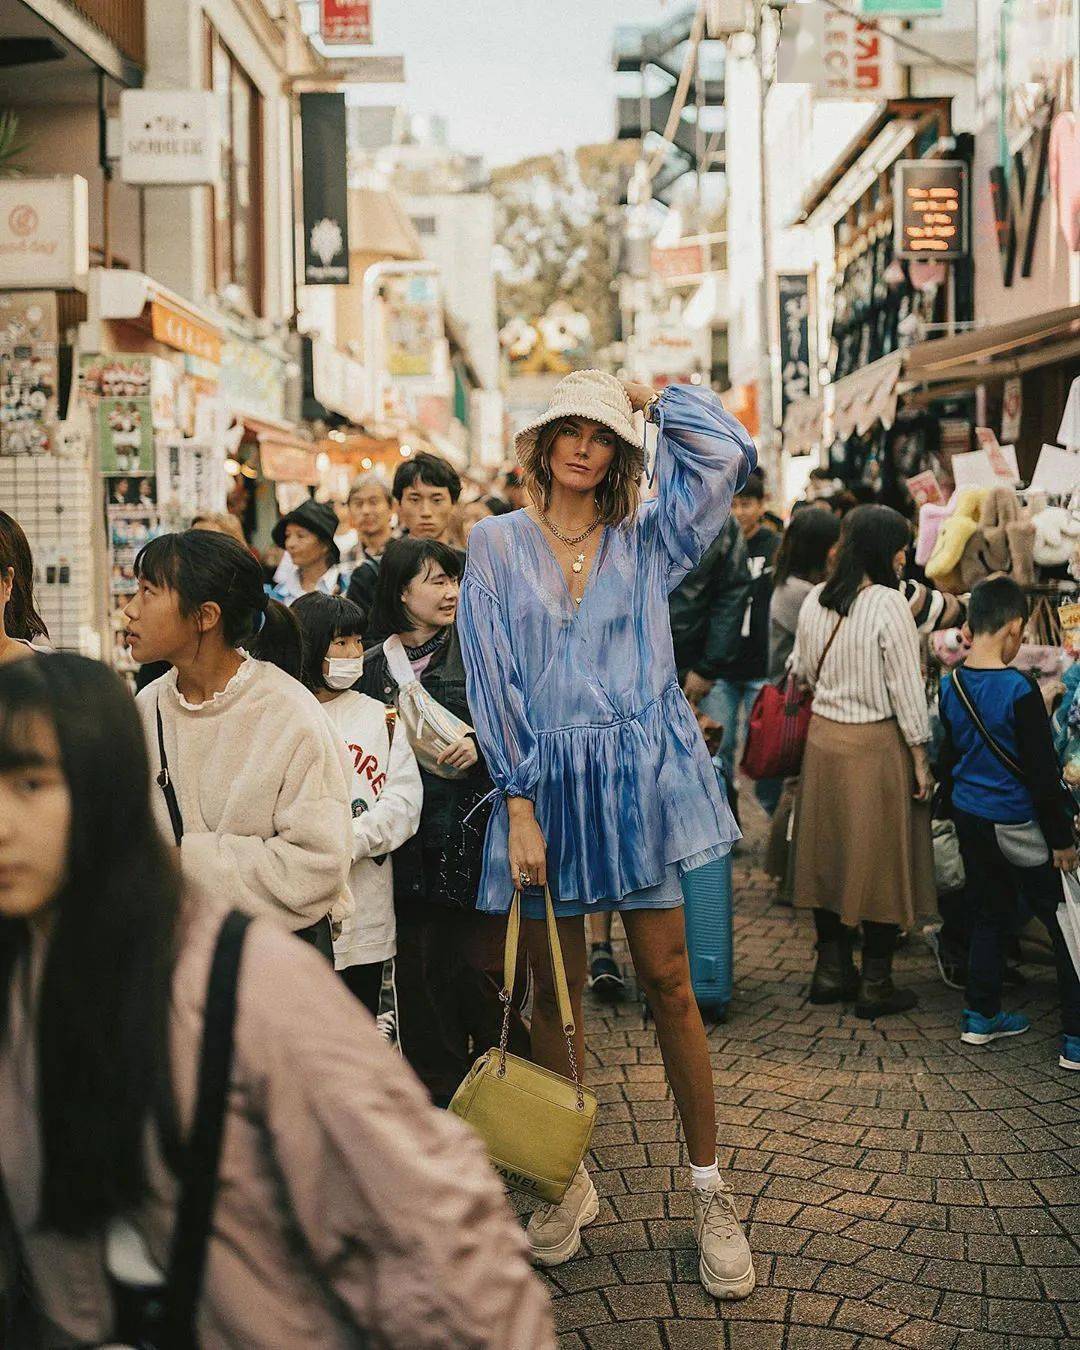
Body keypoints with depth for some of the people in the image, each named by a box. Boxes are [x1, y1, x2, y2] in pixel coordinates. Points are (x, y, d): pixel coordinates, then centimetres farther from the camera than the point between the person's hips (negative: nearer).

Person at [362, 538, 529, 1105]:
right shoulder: (374, 666, 8)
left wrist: (484, 742, -15)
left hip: (475, 829, -2)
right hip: (412, 840, 3)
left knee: (484, 963, -3)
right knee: (419, 967, 6)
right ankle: (438, 1095, 21)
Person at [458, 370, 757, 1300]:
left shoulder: (647, 542, 8)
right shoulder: (499, 543, 5)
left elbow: (727, 450, -6)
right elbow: (494, 678, -2)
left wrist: (649, 398, 8)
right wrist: (520, 806, -9)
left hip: (641, 775, 0)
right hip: (547, 779, 0)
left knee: (667, 981, 2)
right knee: (555, 988, 7)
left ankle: (709, 1190, 12)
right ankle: (569, 1181, 22)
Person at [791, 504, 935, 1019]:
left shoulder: (814, 601, 3)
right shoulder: (889, 604, -16)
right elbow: (906, 687, -14)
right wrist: (920, 756, -7)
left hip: (823, 735, 6)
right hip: (876, 743, -6)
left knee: (829, 851, 14)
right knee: (879, 858, 3)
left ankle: (831, 970, 23)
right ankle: (875, 983, 10)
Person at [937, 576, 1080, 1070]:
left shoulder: (951, 686, 1)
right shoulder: (1020, 691, -20)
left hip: (970, 820, 7)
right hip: (1018, 825, -7)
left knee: (989, 916, 19)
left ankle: (982, 1015, 27)